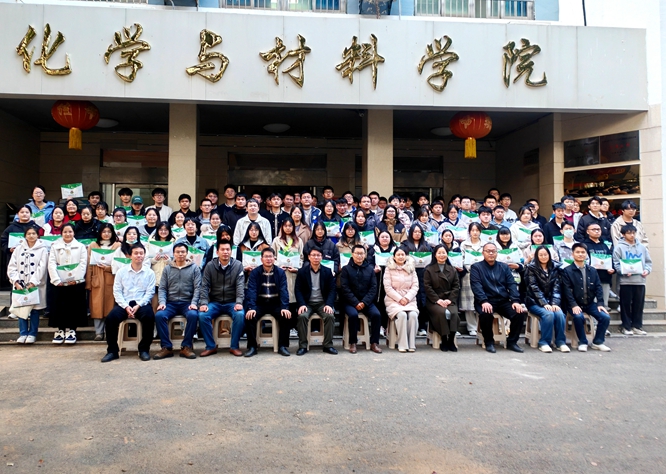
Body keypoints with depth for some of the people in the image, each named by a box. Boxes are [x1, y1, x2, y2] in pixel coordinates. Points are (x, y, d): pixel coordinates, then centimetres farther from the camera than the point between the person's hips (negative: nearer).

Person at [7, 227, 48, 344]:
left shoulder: (42, 249, 0)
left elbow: (41, 268, -8)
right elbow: (12, 267, 5)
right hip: (20, 285, 3)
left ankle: (32, 334, 12)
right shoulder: (18, 249, 9)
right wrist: (16, 282, -8)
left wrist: (32, 283, -15)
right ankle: (23, 333, 14)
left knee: (35, 309, 2)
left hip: (36, 285, -3)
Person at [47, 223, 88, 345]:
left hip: (76, 282, -1)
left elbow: (83, 263, -1)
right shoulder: (55, 246, 10)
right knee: (59, 306, 3)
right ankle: (60, 329, 14)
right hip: (59, 283, 1)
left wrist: (75, 279, -11)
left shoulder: (81, 246, 8)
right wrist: (56, 280, -11)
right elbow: (51, 264, 1)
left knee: (74, 306, 1)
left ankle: (71, 330, 10)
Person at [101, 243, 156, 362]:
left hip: (142, 303, -1)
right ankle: (112, 350, -11)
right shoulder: (121, 271, 9)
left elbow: (150, 292, 0)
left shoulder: (149, 273, 7)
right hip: (124, 303, 1)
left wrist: (138, 305, -15)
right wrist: (126, 306, -11)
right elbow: (117, 291, 3)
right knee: (111, 317, -27)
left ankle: (144, 349, -15)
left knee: (149, 317, -32)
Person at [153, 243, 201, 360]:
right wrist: (162, 302, -9)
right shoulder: (167, 269, 14)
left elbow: (197, 288, 0)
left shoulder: (194, 268, 7)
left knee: (193, 315, -33)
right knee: (159, 315, -27)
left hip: (187, 303, -2)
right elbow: (162, 288, 8)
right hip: (171, 303, 2)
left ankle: (186, 347, -20)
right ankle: (167, 347, -18)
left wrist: (193, 303, -14)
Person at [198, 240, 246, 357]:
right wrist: (204, 303, -16)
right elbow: (205, 286, -2)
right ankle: (211, 346, -9)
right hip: (214, 302, 1)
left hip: (232, 302, -1)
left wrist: (239, 302, -23)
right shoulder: (210, 266, 0)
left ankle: (234, 346, -13)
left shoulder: (238, 265, -2)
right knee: (202, 315, -26)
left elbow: (240, 286, -9)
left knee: (240, 315, -30)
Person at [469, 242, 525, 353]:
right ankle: (489, 342, -9)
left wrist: (515, 301, -10)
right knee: (485, 314, -35)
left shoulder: (504, 267, 17)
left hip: (503, 301, 4)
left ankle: (512, 342, 1)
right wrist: (484, 301, -25)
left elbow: (511, 284, 7)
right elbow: (476, 286, -9)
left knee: (519, 313, -21)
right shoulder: (476, 267, 5)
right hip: (486, 301, -4)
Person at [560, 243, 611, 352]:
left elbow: (598, 288, 7)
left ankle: (598, 342, 4)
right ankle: (582, 342, -10)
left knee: (605, 317, -15)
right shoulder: (567, 271, -4)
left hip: (590, 303, 5)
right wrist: (574, 305, -21)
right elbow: (567, 290, -11)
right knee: (579, 317, -32)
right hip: (575, 304, -4)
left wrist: (600, 304, -5)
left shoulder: (592, 270, 11)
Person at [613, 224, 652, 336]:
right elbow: (616, 263, -6)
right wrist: (624, 271, -20)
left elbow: (648, 261, 16)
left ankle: (637, 326, 18)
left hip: (640, 280, 4)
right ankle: (626, 326, 10)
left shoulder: (642, 247, 13)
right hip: (626, 281, -4)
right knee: (626, 304, 1)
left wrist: (647, 270, -2)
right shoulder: (619, 247, -1)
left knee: (639, 304, 8)